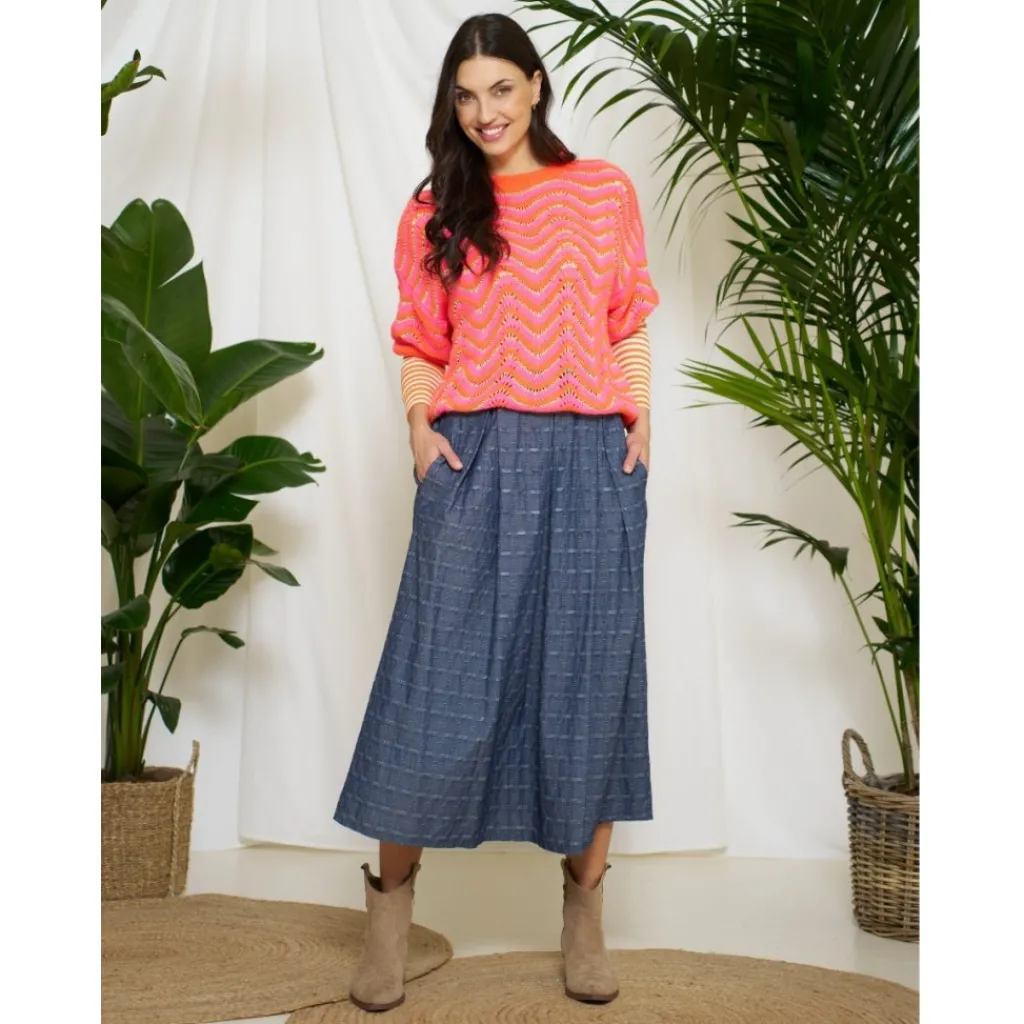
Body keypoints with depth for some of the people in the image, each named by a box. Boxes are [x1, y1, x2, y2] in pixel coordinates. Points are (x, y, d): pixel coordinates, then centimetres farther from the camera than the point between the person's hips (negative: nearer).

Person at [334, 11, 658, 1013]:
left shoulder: (606, 192, 11)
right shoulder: (435, 210, 11)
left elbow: (629, 327, 12)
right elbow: (419, 341, 11)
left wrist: (640, 419, -1)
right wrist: (420, 421, -5)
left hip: (591, 461, 1)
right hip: (475, 461, 0)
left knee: (588, 673, 4)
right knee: (441, 671, -2)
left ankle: (583, 902, 17)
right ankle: (391, 901, 13)